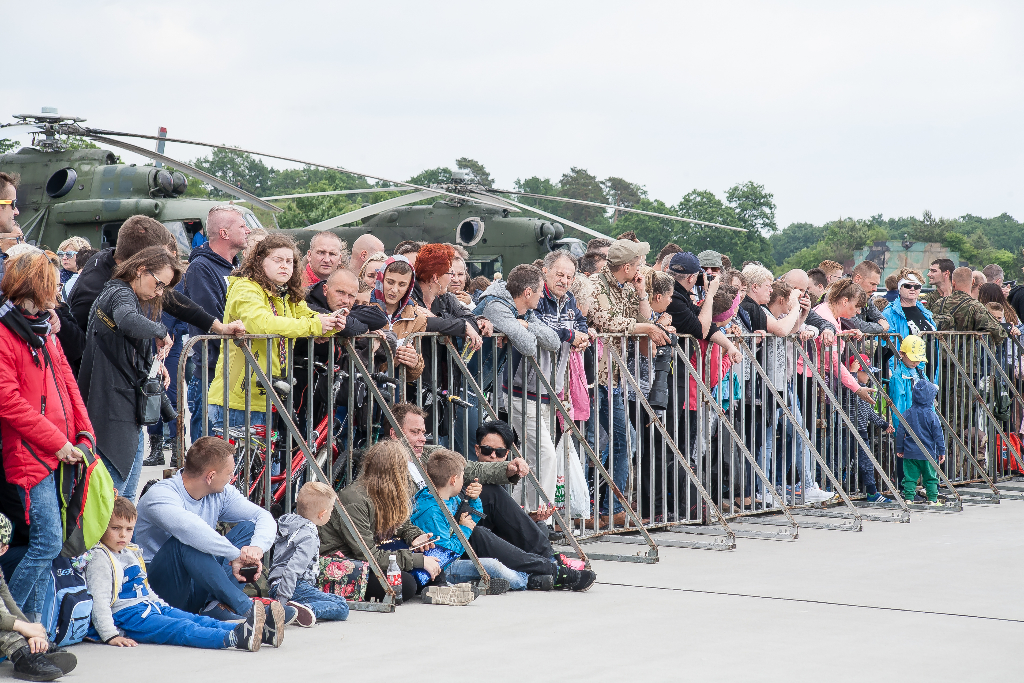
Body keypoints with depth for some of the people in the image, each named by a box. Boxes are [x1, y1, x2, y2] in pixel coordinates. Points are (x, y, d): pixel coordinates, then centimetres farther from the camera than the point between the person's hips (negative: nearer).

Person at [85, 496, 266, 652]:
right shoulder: (99, 559, -10)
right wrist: (110, 635, -23)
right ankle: (235, 638, -48)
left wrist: (160, 604, 26)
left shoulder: (132, 552, 19)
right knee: (181, 628, -27)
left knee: (196, 620, -10)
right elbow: (99, 600, -17)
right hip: (127, 616, -9)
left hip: (150, 607, 9)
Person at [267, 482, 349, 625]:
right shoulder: (309, 537, -14)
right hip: (298, 588, -10)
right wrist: (282, 598, -27)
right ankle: (306, 609, -33)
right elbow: (293, 568, -24)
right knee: (342, 607, -9)